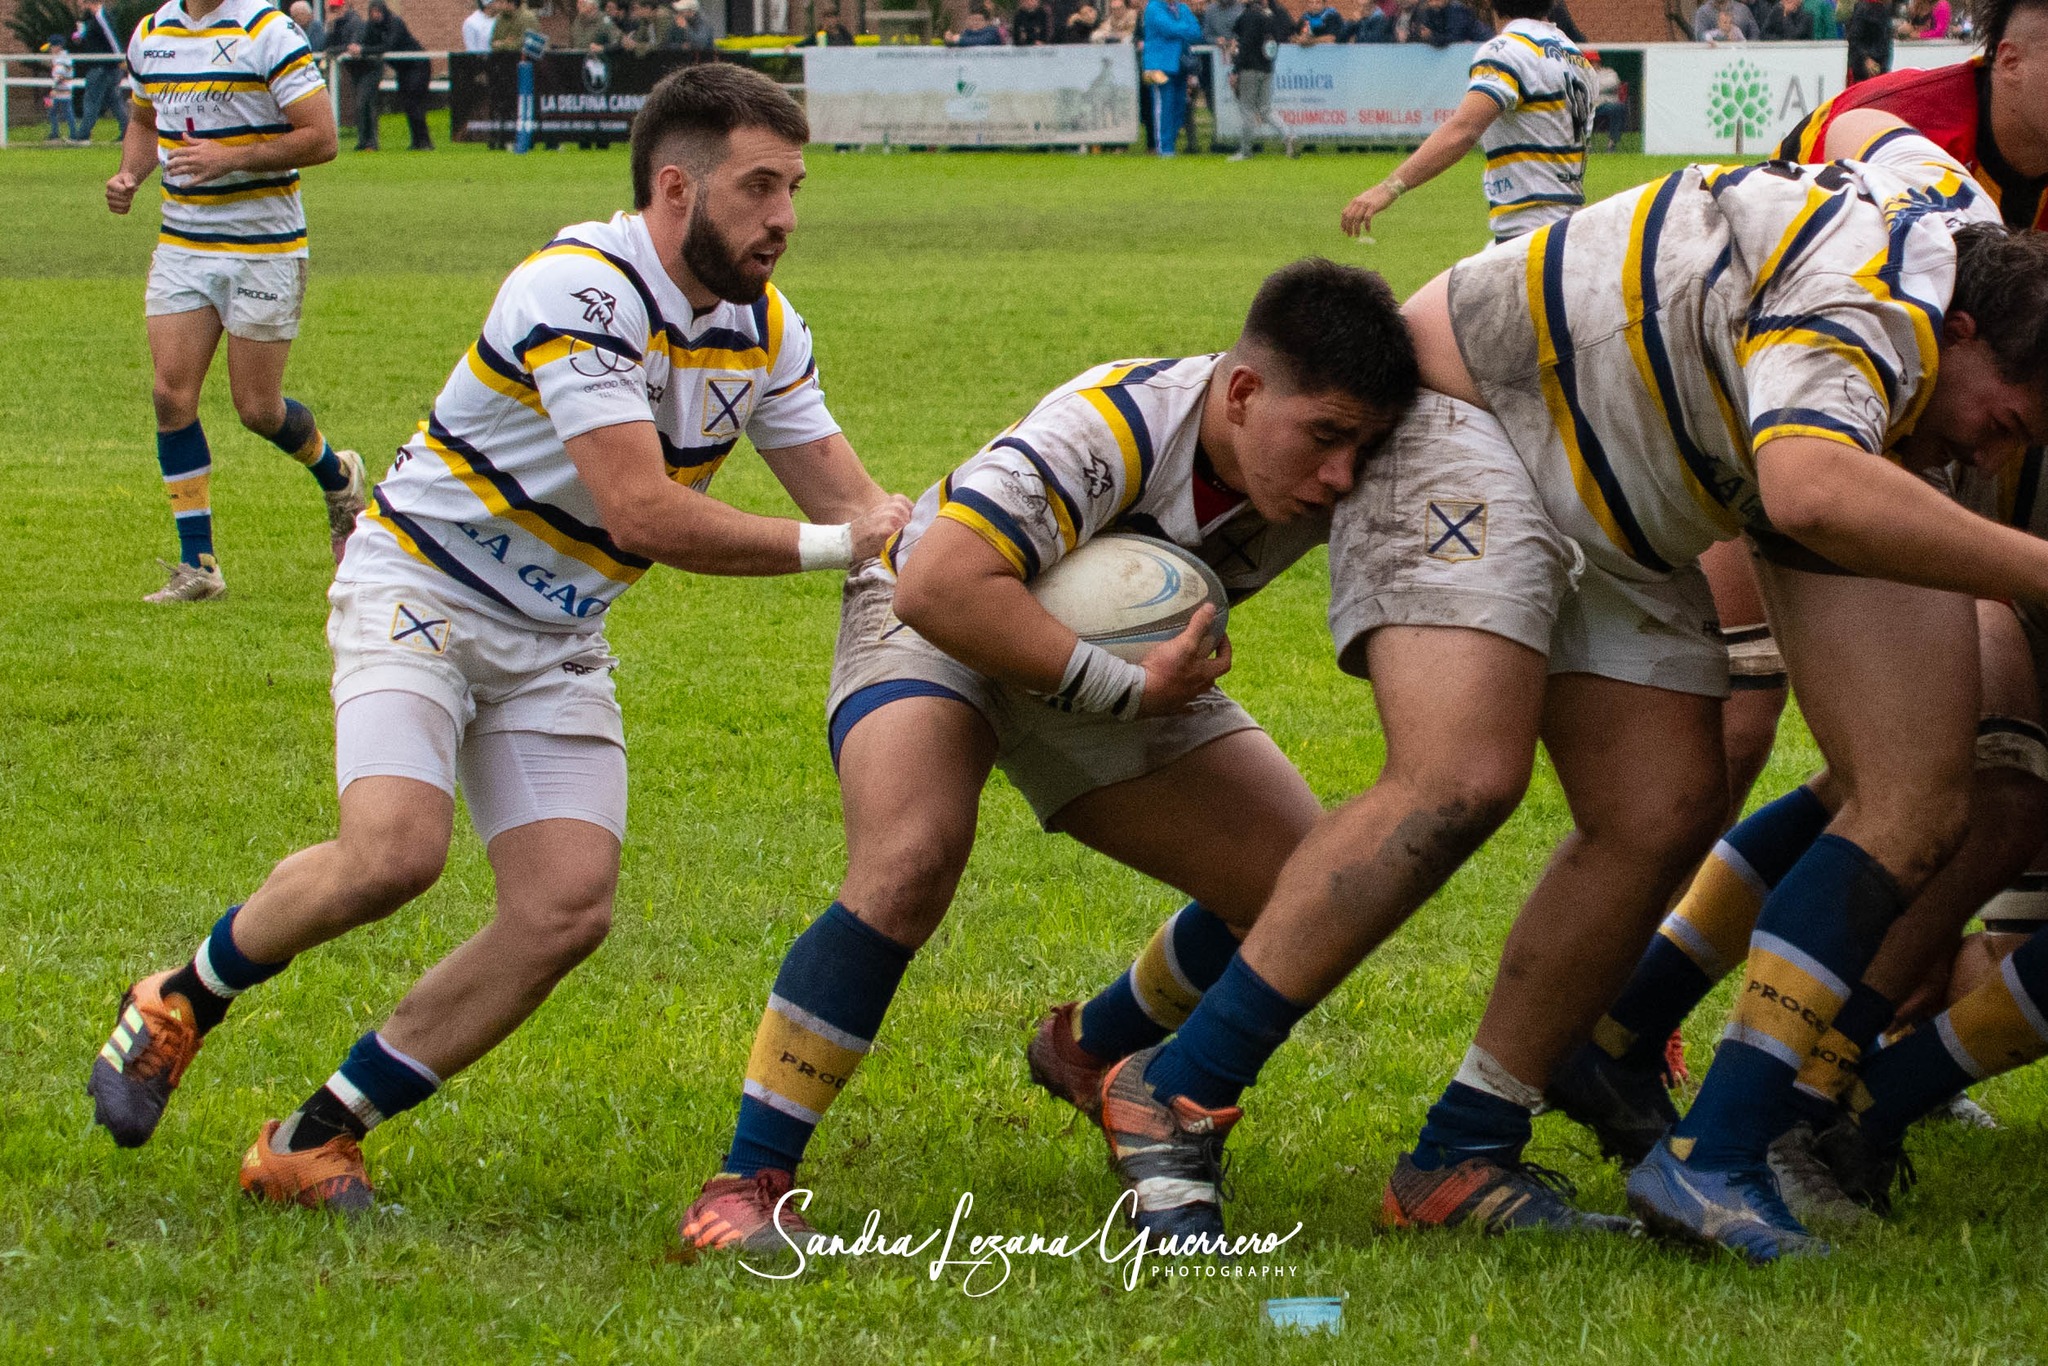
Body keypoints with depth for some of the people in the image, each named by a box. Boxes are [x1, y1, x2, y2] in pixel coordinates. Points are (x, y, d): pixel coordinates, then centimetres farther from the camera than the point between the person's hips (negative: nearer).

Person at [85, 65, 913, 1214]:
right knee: (394, 851, -29)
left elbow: (855, 502, 8)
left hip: (557, 644, 7)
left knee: (570, 908, -12)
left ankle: (313, 1143, -2)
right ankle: (180, 1004, 0)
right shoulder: (581, 291, -25)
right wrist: (828, 545, -22)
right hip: (421, 591, -7)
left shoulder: (765, 329, 2)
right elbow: (644, 515, -30)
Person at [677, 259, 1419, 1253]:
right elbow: (940, 586, -45)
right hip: (935, 622, -6)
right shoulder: (1109, 429, -39)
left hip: (1132, 664, 6)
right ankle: (745, 1188, -25)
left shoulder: (1332, 469, -21)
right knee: (910, 863, -33)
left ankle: (1090, 1054, 27)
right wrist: (1128, 689, -41)